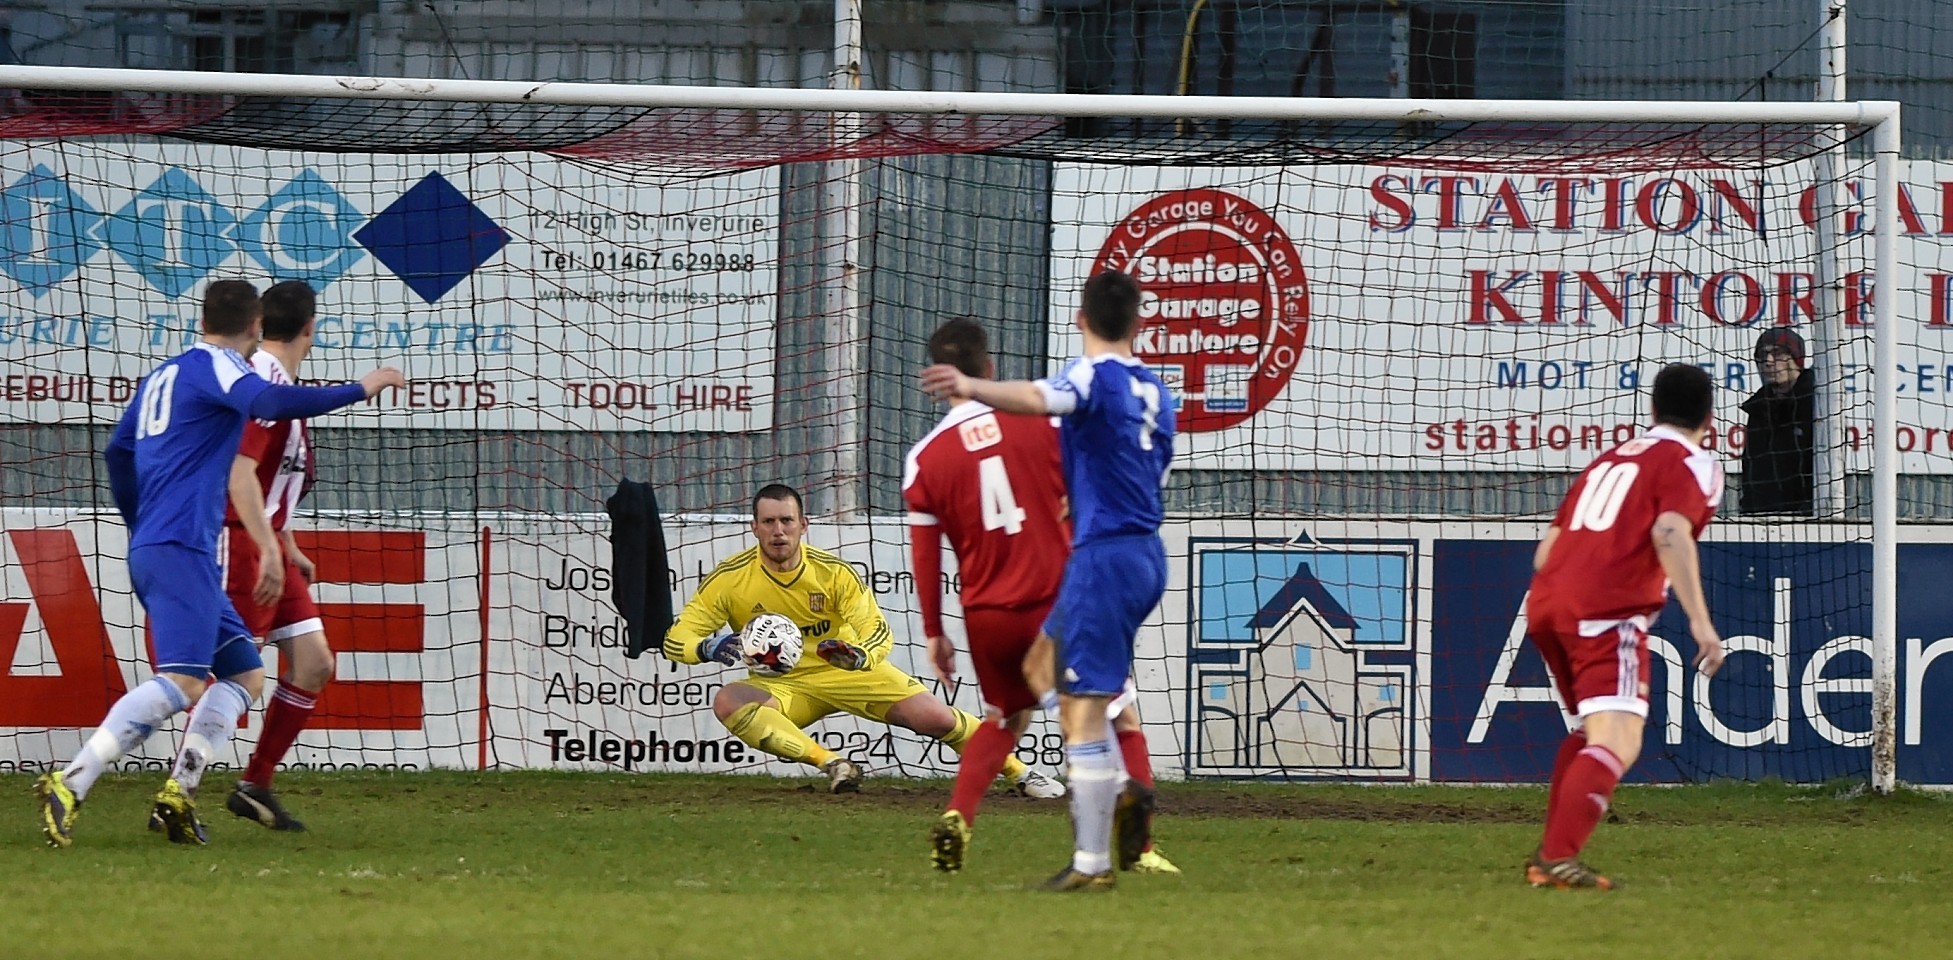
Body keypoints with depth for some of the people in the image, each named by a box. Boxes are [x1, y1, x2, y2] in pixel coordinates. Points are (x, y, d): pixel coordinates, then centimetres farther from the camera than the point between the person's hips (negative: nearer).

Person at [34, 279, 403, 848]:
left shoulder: (162, 375, 22)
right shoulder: (216, 365, -4)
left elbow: (118, 453, 30)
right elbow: (268, 402, -24)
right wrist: (360, 390, -18)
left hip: (149, 548, 10)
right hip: (181, 549, -10)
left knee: (244, 674, 13)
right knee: (182, 682, -21)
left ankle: (178, 796, 0)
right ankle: (69, 785, -30)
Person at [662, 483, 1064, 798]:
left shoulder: (834, 572, -14)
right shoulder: (730, 579, -16)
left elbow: (878, 632, -12)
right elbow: (676, 639, -14)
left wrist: (858, 655, -37)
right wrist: (708, 648, -39)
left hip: (848, 671, 0)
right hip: (783, 685, 0)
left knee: (937, 718, -12)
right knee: (728, 702, -33)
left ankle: (1020, 772, 13)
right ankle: (832, 764, -33)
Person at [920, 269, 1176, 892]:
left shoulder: (1094, 376, -11)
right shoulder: (1155, 391, 14)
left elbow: (1036, 398, -34)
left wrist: (971, 388, -51)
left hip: (1104, 555, -9)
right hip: (1147, 553, 9)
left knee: (1083, 712, -7)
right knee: (1047, 661, 25)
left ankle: (1091, 863, -9)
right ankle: (1120, 793, 12)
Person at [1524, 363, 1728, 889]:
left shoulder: (1610, 460, 27)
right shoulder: (1693, 465, 5)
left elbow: (1547, 548, 27)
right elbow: (1670, 533, -15)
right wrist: (1700, 622, -20)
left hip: (1545, 606, 8)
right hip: (1607, 611, -8)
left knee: (1591, 732, 25)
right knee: (1617, 744, -14)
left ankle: (1549, 854, 21)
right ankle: (1559, 858, -31)